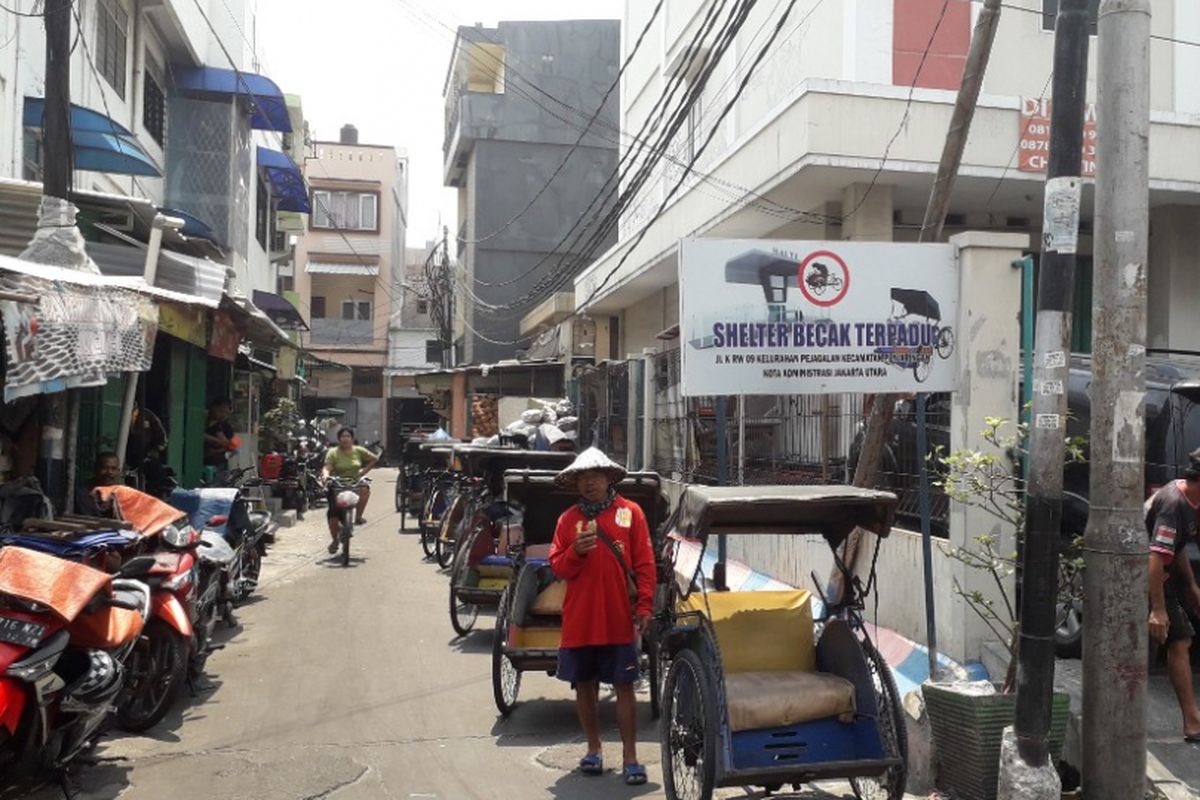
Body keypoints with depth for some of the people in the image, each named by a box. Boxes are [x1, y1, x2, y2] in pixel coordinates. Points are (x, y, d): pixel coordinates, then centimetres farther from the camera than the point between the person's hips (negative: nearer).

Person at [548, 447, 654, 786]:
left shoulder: (629, 512, 0)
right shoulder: (568, 519, 6)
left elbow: (645, 564, -2)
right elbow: (557, 568, 6)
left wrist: (644, 606, -8)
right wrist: (576, 551, -14)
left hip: (619, 619, -3)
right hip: (579, 620, 3)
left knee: (624, 686, 1)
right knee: (584, 685, 12)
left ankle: (630, 757, 9)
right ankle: (594, 748, 29)